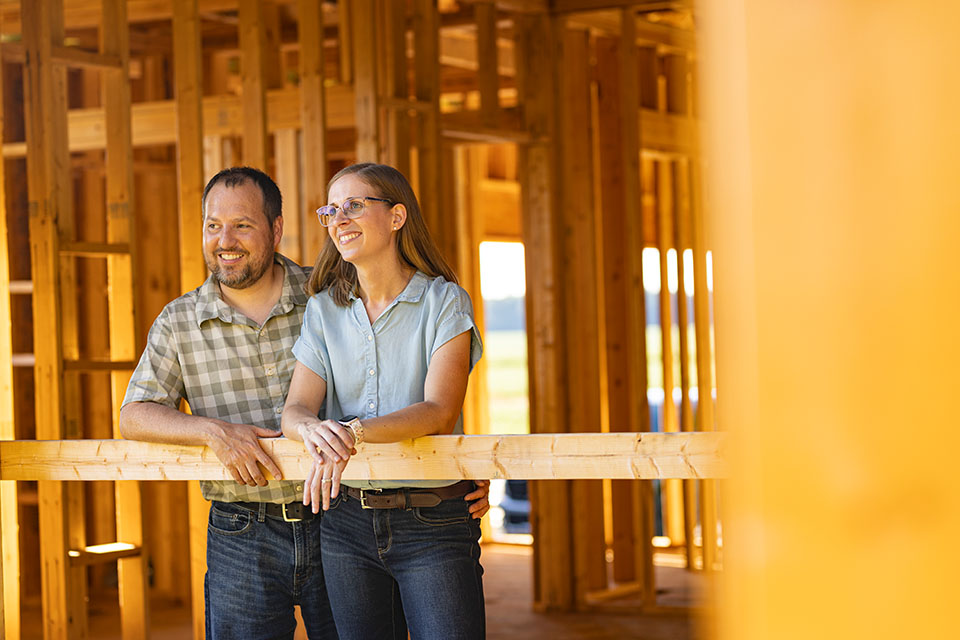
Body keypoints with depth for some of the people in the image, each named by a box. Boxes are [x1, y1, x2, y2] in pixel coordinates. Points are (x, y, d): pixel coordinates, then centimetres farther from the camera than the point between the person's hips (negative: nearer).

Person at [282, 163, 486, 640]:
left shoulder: (444, 301, -4)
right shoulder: (324, 309, 8)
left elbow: (440, 412, -15)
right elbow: (294, 409, -1)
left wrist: (352, 432, -30)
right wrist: (313, 429, -26)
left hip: (433, 527, -4)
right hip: (346, 520, 4)